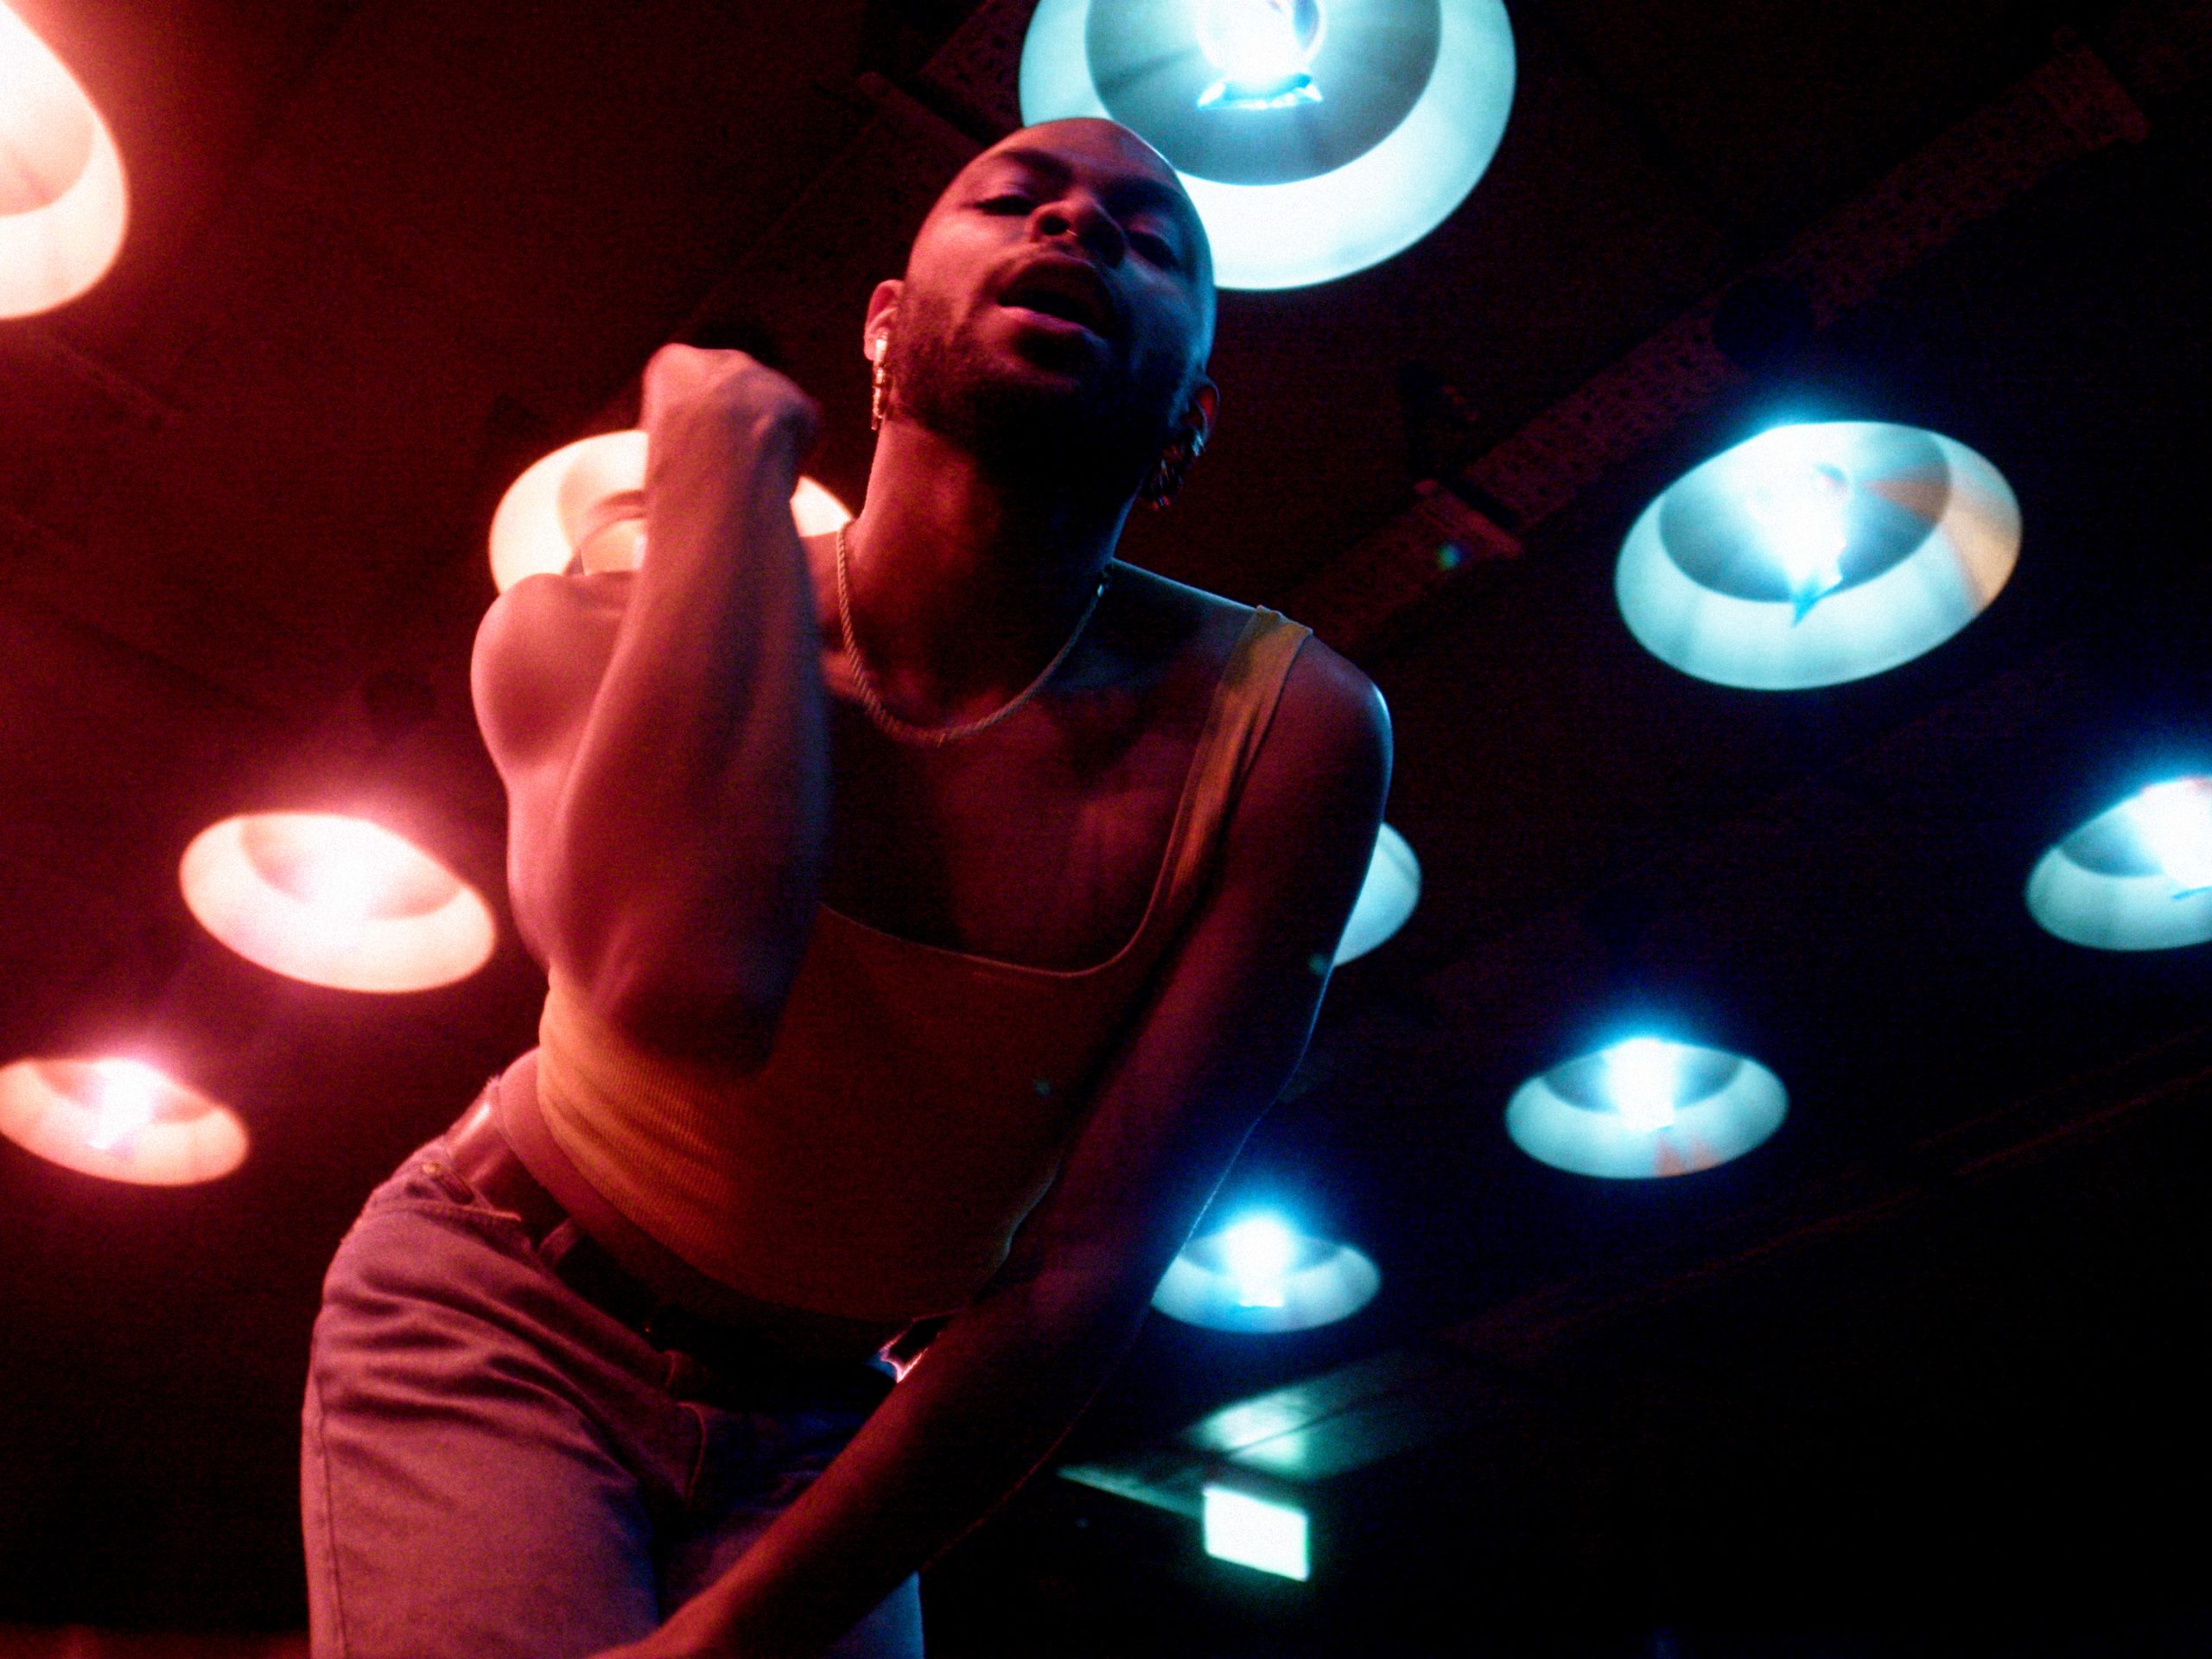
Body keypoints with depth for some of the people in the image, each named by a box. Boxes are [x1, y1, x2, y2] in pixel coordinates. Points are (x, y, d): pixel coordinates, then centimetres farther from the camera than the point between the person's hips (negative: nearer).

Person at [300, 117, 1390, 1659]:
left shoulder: (1283, 732, -19)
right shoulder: (590, 632, -18)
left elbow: (1085, 1275, -18)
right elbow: (686, 982, -42)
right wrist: (730, 440, -28)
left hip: (826, 1435, 1)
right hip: (499, 1317, -1)